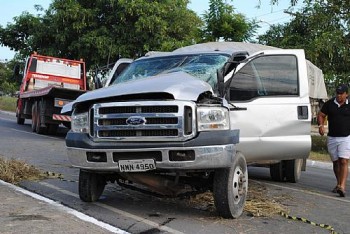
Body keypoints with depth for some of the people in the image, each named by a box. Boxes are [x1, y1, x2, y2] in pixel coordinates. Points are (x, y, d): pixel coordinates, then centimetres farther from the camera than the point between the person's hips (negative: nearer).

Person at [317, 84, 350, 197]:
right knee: (336, 162, 12)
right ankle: (338, 184, 28)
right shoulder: (329, 104, 4)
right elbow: (321, 115, 9)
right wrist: (321, 125, -11)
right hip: (332, 138, 3)